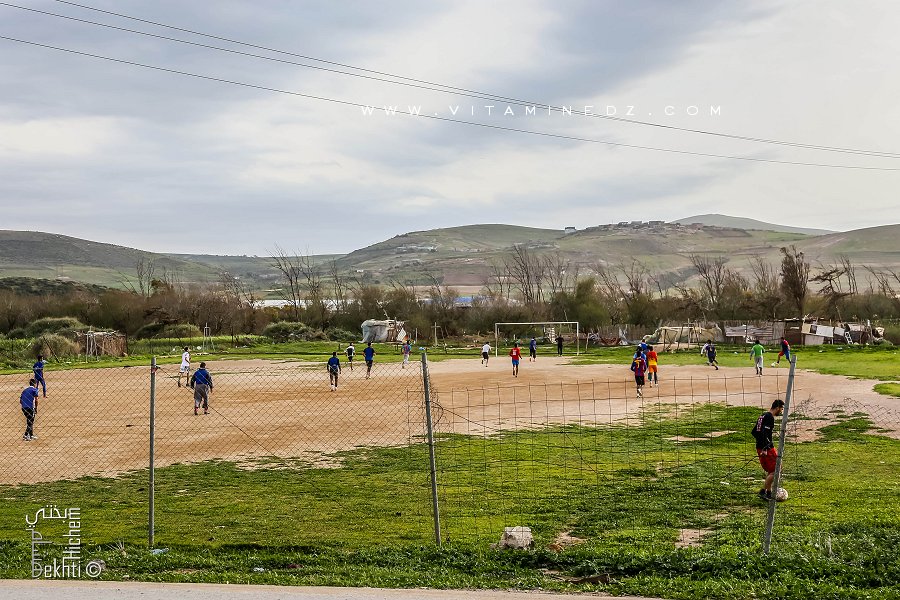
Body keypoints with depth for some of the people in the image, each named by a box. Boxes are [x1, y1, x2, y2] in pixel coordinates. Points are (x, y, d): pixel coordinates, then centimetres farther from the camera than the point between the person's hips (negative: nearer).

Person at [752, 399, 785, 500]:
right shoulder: (770, 417, -14)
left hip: (760, 447, 10)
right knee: (774, 471, -6)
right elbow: (764, 433, -25)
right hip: (767, 449, -10)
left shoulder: (763, 416, 16)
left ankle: (769, 493, 21)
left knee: (770, 471, 17)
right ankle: (763, 491, -5)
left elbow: (754, 432, 22)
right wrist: (764, 448, -26)